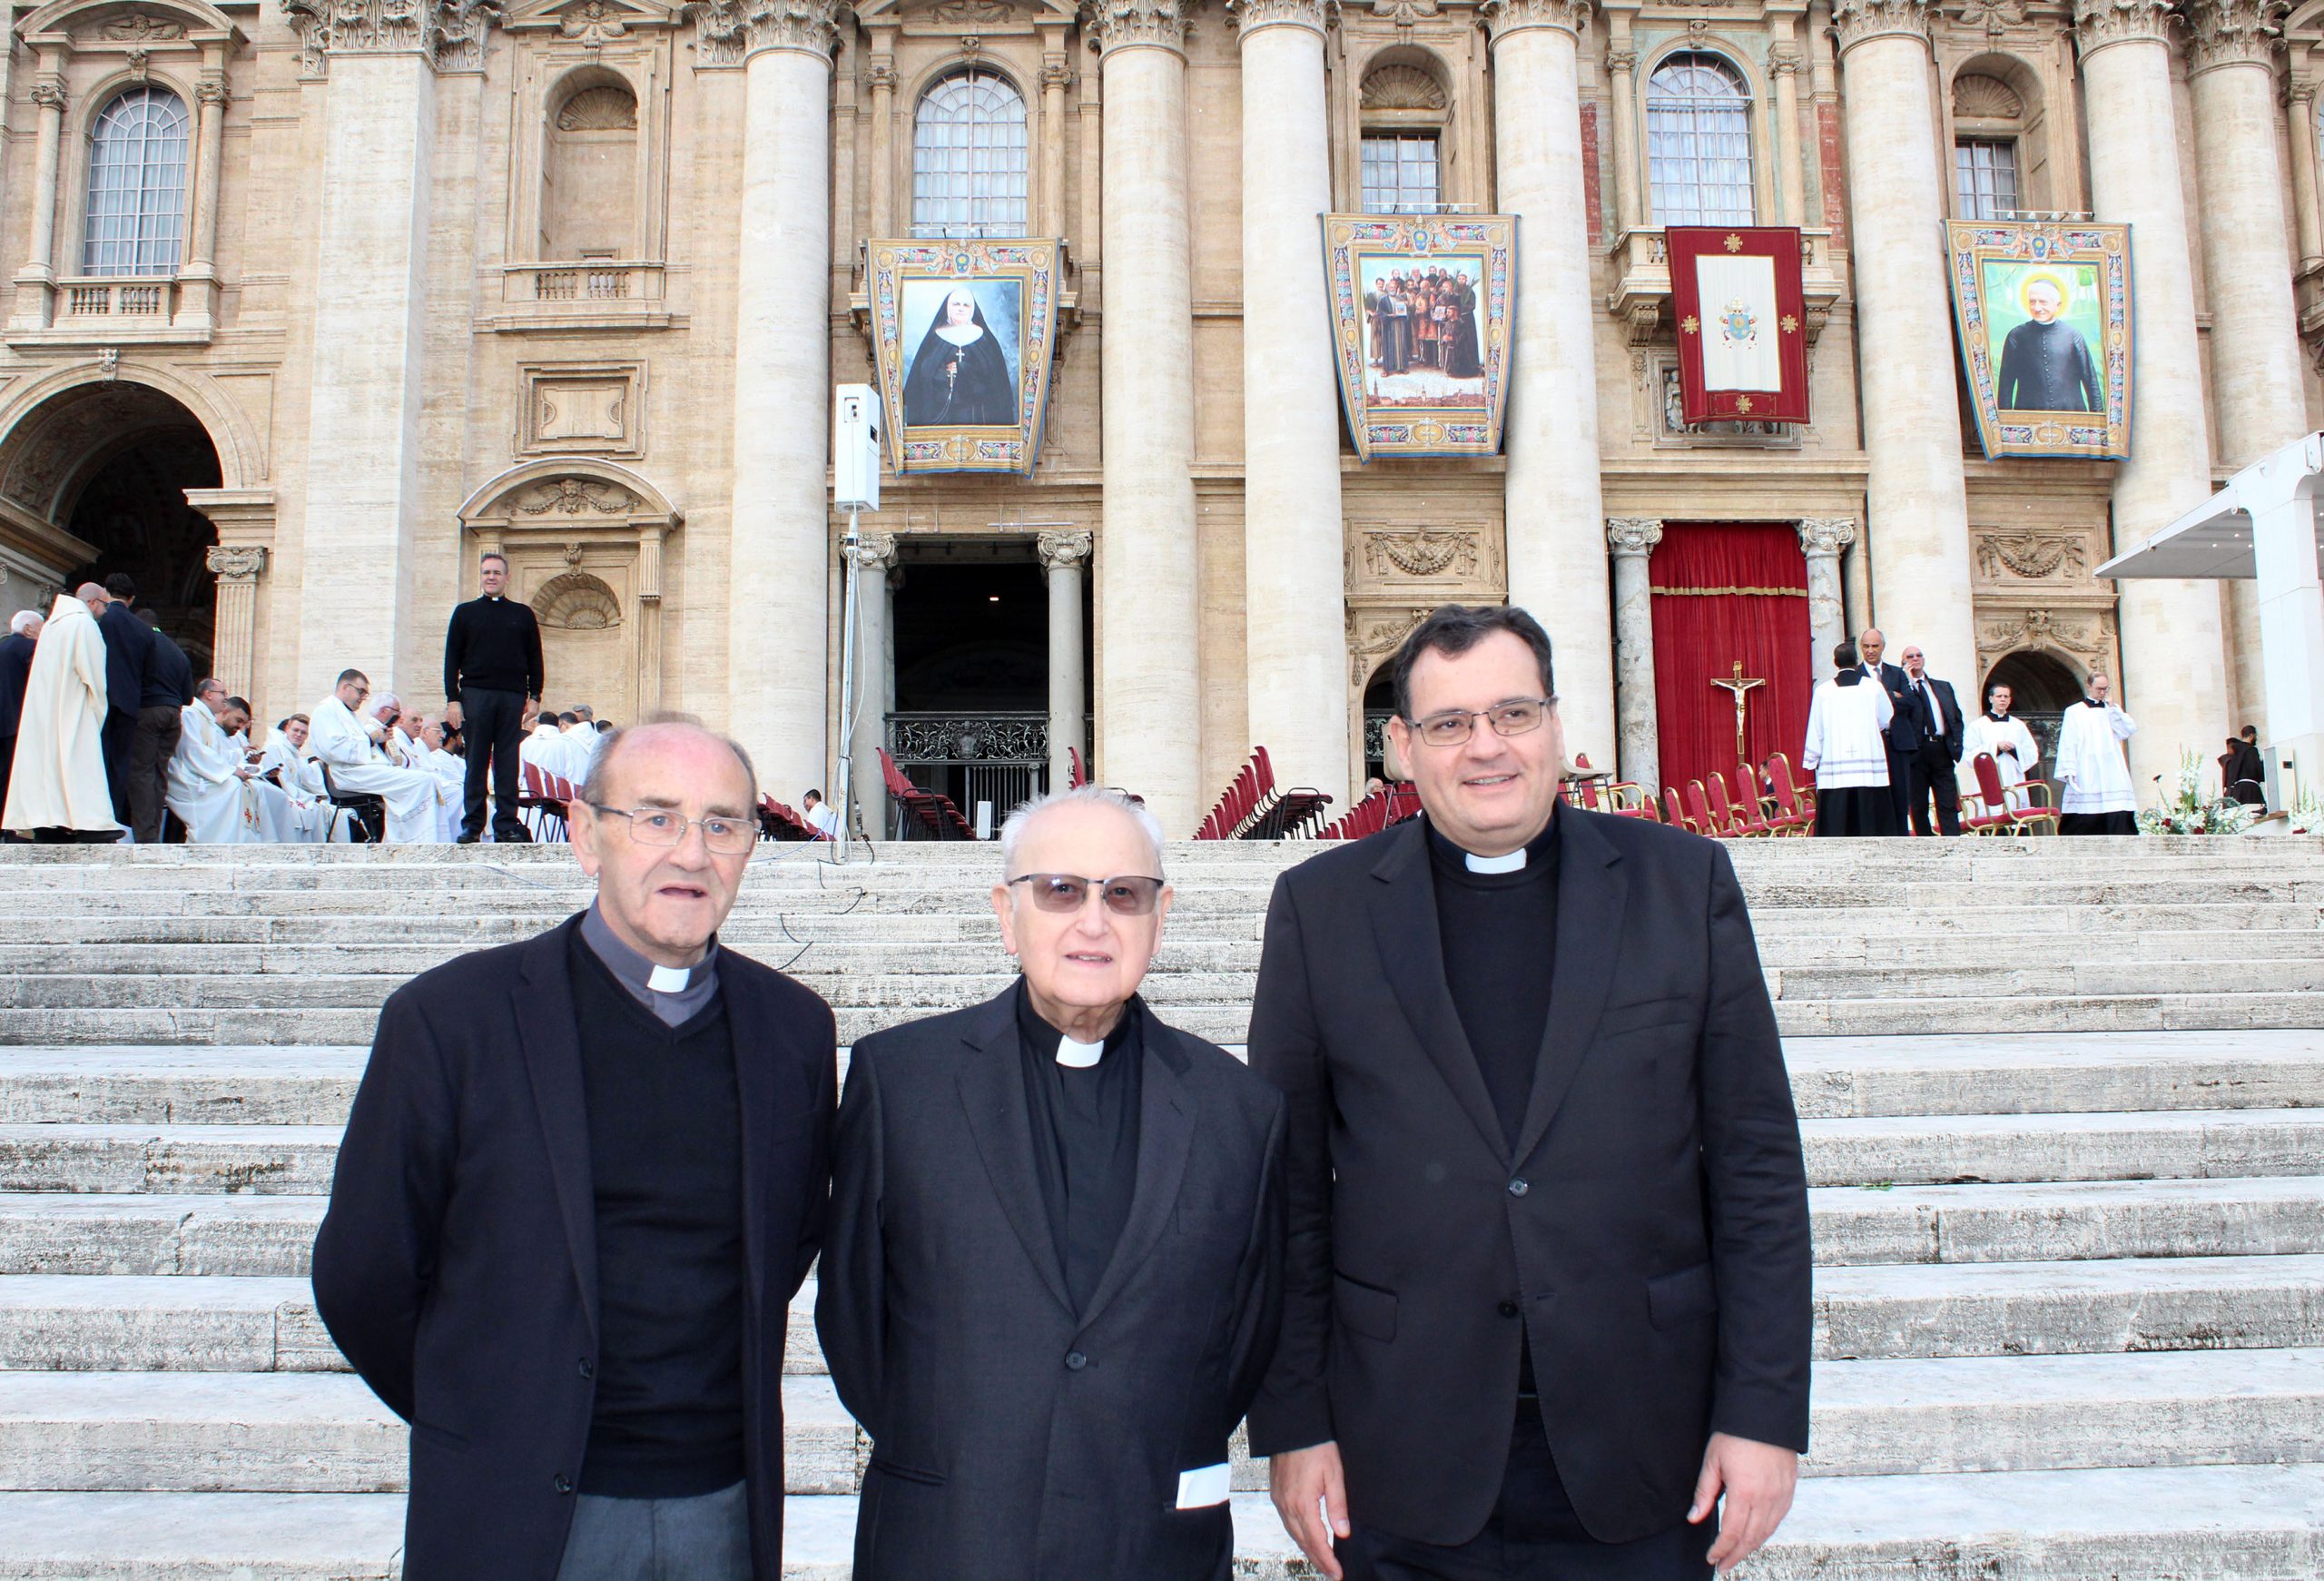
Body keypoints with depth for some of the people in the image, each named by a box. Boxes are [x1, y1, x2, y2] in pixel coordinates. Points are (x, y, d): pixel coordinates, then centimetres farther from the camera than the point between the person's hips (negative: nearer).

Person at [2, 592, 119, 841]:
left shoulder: (51, 624, 16)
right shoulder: (83, 623, -10)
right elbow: (94, 672, -14)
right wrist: (101, 709, -3)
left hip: (44, 711, 8)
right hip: (73, 712, -8)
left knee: (47, 759, 7)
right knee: (80, 762, -11)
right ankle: (88, 823, -16)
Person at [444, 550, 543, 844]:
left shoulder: (523, 615, 13)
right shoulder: (465, 613, 10)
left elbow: (534, 658, 13)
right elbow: (452, 658, 8)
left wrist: (535, 696, 3)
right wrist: (453, 698, -1)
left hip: (512, 698, 1)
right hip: (475, 695, 0)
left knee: (508, 764, 0)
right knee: (476, 763, 1)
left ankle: (507, 825, 3)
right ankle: (472, 825, 5)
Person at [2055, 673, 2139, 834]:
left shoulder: (2112, 710, 18)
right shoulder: (2074, 712, 7)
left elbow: (2130, 730, 4)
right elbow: (2067, 744, 0)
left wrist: (2113, 709, 0)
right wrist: (2068, 771, -10)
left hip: (2112, 775, 3)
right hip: (2086, 776, -3)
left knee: (2119, 814, -8)